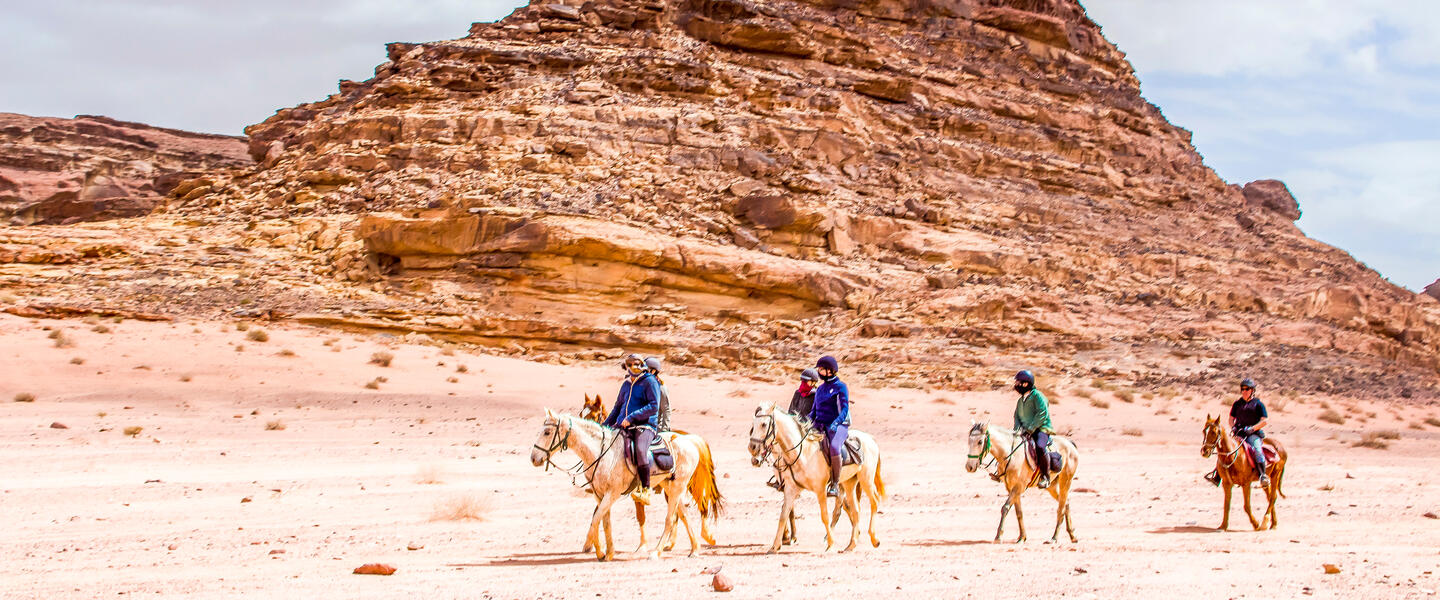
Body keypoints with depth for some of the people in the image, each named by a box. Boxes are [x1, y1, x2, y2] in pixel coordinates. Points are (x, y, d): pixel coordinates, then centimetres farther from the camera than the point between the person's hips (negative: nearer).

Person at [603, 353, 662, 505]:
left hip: (645, 426, -7)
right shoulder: (626, 384, 19)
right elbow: (618, 407, 31)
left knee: (640, 450, -35)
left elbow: (654, 406, -12)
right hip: (623, 426, 7)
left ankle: (645, 490, -32)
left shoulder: (650, 382, -1)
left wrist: (632, 417, -18)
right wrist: (605, 425, 24)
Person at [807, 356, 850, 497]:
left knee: (834, 447, -36)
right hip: (820, 425, 7)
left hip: (837, 426, -7)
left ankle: (835, 484, -26)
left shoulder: (840, 387, -1)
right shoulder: (820, 389, 19)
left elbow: (844, 409, -10)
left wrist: (835, 423, -25)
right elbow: (814, 410, 23)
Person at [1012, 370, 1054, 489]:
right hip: (1025, 431, 8)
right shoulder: (1020, 401, 19)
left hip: (1041, 429, -8)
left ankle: (1045, 476, -27)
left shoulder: (1037, 396, -6)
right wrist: (1018, 429, -2)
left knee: (1040, 447, -35)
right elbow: (1017, 416, 20)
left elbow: (1042, 414, -16)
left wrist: (1030, 429, -23)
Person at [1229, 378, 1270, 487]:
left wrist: (1252, 428, -13)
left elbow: (1265, 420, -2)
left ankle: (1263, 475, -37)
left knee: (1256, 449, -32)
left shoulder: (1258, 404, 4)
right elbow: (1231, 418, 23)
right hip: (1239, 433, 4)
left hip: (1254, 434, -4)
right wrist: (1233, 427, 1)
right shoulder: (1237, 404, 16)